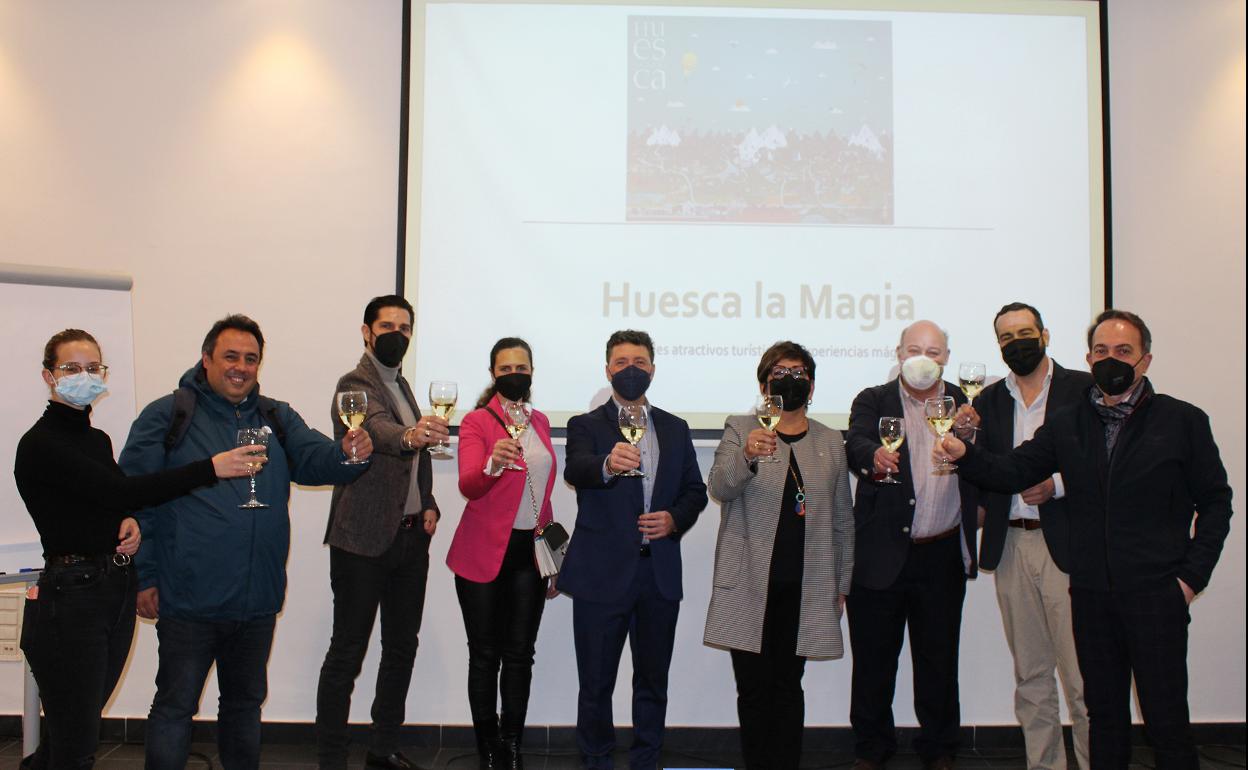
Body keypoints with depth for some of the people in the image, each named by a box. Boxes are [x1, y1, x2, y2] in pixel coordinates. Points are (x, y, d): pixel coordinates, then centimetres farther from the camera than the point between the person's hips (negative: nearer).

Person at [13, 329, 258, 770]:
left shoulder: (97, 439, 13)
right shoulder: (39, 444, -12)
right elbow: (120, 491, -22)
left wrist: (130, 524, -3)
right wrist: (211, 467, -27)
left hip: (117, 591, 8)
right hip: (71, 598, -7)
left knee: (78, 730, 17)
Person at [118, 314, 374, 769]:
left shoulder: (277, 418, 10)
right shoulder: (167, 416, -4)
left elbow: (314, 458, -3)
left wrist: (347, 454, -27)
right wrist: (143, 577, -9)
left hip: (257, 601, 5)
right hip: (189, 600, -4)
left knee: (245, 702, 18)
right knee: (175, 707, 6)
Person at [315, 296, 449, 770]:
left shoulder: (402, 386, 15)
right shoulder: (355, 384, -10)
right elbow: (377, 427, -31)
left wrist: (428, 505, 9)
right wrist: (409, 434, -53)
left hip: (411, 536, 8)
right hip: (364, 539, -8)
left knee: (402, 646, 14)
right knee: (347, 653, -2)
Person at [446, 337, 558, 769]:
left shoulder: (540, 422, 12)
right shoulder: (477, 421, -4)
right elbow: (468, 485, -19)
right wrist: (493, 464, -40)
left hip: (529, 551, 5)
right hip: (484, 553, -4)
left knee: (520, 654, 7)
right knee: (485, 655, 2)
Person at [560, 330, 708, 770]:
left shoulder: (675, 429, 13)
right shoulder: (586, 426, -1)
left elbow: (695, 490, 13)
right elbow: (576, 469, -22)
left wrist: (675, 519, -8)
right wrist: (608, 465, -44)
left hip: (660, 572, 4)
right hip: (603, 572, -3)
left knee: (652, 680, 14)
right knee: (596, 681, 6)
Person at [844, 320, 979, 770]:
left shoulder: (965, 404, 8)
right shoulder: (874, 401, 2)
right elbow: (856, 443, -18)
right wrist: (873, 457, -40)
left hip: (942, 556, 2)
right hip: (881, 555, -1)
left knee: (938, 660, 12)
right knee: (873, 661, 8)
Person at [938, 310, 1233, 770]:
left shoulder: (1182, 421, 0)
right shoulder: (1067, 426, 8)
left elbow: (1215, 503, 4)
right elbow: (1011, 473, 4)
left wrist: (1192, 576, -4)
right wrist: (964, 454, -15)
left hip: (1156, 594, -3)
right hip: (1091, 595, 3)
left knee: (1166, 719, 1)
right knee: (1104, 714, 14)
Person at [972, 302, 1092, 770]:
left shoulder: (1083, 389, 1)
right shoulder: (989, 400, 13)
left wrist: (1057, 485, -16)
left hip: (1065, 543, -4)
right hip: (1011, 546, 4)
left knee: (1081, 674, -5)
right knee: (1030, 675, 11)